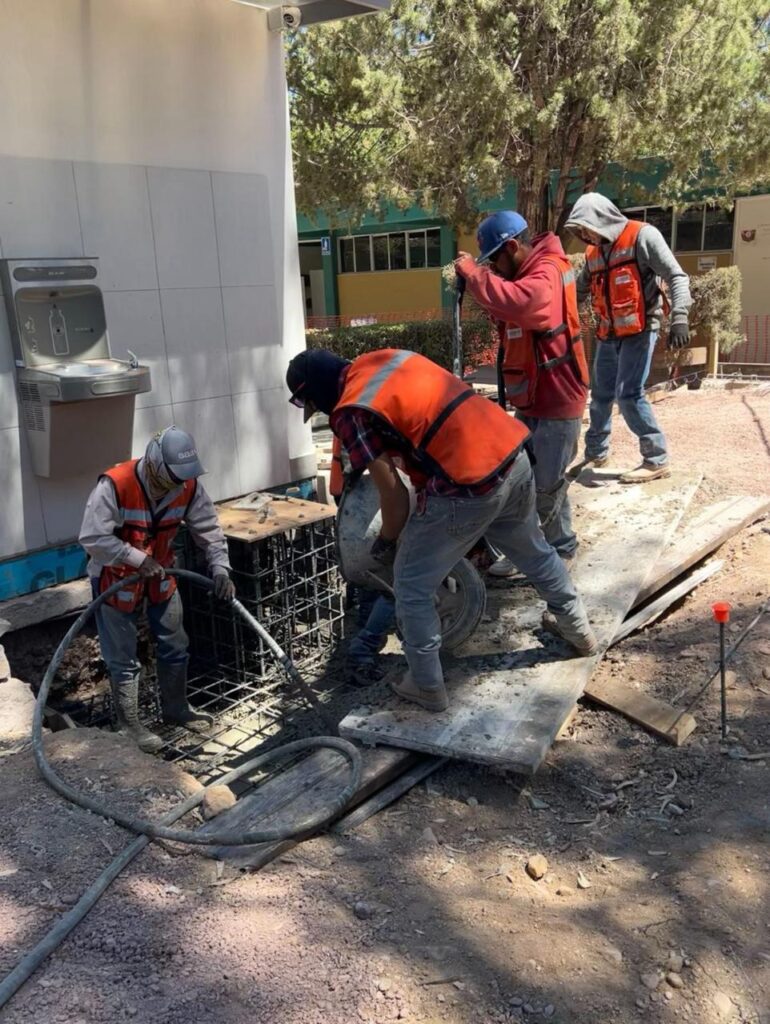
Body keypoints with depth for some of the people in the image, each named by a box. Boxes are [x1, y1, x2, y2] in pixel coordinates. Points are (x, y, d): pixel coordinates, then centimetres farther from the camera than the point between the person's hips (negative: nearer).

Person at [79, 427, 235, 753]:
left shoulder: (188, 485, -15)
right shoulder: (114, 485, -31)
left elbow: (208, 529, -7)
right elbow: (92, 538, -29)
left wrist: (220, 569, -19)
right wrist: (138, 559, -33)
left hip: (159, 575, 5)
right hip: (116, 579, -5)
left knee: (175, 646, 15)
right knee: (124, 659, 4)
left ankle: (176, 710, 34)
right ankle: (129, 726, 21)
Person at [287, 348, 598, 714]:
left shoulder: (351, 413, -7)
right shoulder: (388, 356, 15)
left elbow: (393, 495, -4)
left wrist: (386, 542, 15)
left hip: (467, 487, -8)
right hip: (513, 454, 9)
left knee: (412, 587, 11)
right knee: (534, 551, 32)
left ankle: (427, 686, 24)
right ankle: (578, 629, 53)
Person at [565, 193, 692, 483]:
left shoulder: (642, 236, -9)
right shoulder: (593, 252, 12)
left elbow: (676, 277, -13)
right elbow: (578, 291, 24)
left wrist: (679, 318, -25)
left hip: (639, 331, -7)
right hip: (608, 335, 7)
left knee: (629, 394, -14)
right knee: (601, 395, 11)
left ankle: (657, 460, -5)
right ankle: (596, 452, 27)